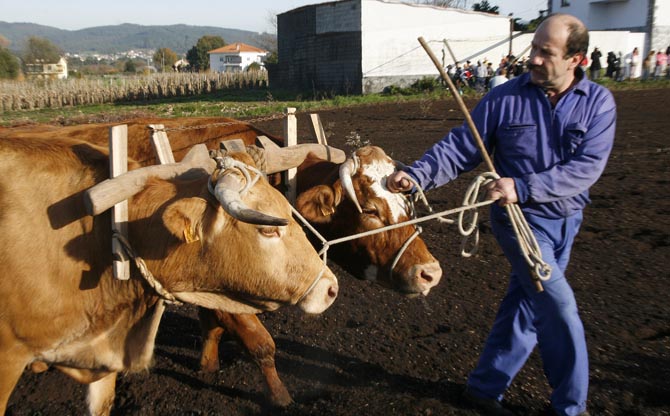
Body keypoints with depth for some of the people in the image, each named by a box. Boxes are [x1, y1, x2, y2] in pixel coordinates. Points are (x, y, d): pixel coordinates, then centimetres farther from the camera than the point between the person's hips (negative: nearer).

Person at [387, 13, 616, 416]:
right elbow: (459, 148, -8)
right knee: (560, 309, -7)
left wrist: (523, 187, -28)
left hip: (566, 220, 3)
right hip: (521, 218, -3)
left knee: (525, 307, 12)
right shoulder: (504, 98, -8)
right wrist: (415, 175, -23)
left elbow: (588, 166, -16)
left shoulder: (599, 102, -5)